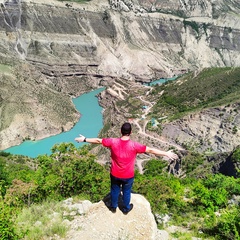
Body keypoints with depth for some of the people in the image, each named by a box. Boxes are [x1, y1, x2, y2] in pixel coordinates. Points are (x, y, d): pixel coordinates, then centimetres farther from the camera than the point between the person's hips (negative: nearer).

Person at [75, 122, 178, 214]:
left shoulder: (113, 142, -20)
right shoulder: (134, 145, -26)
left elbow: (98, 140, -8)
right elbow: (150, 150, -23)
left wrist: (84, 139, 6)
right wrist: (166, 153, -15)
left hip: (115, 174, 2)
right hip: (128, 176, -1)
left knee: (115, 190, 25)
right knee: (126, 192, 23)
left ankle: (113, 207, 47)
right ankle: (126, 208, 46)